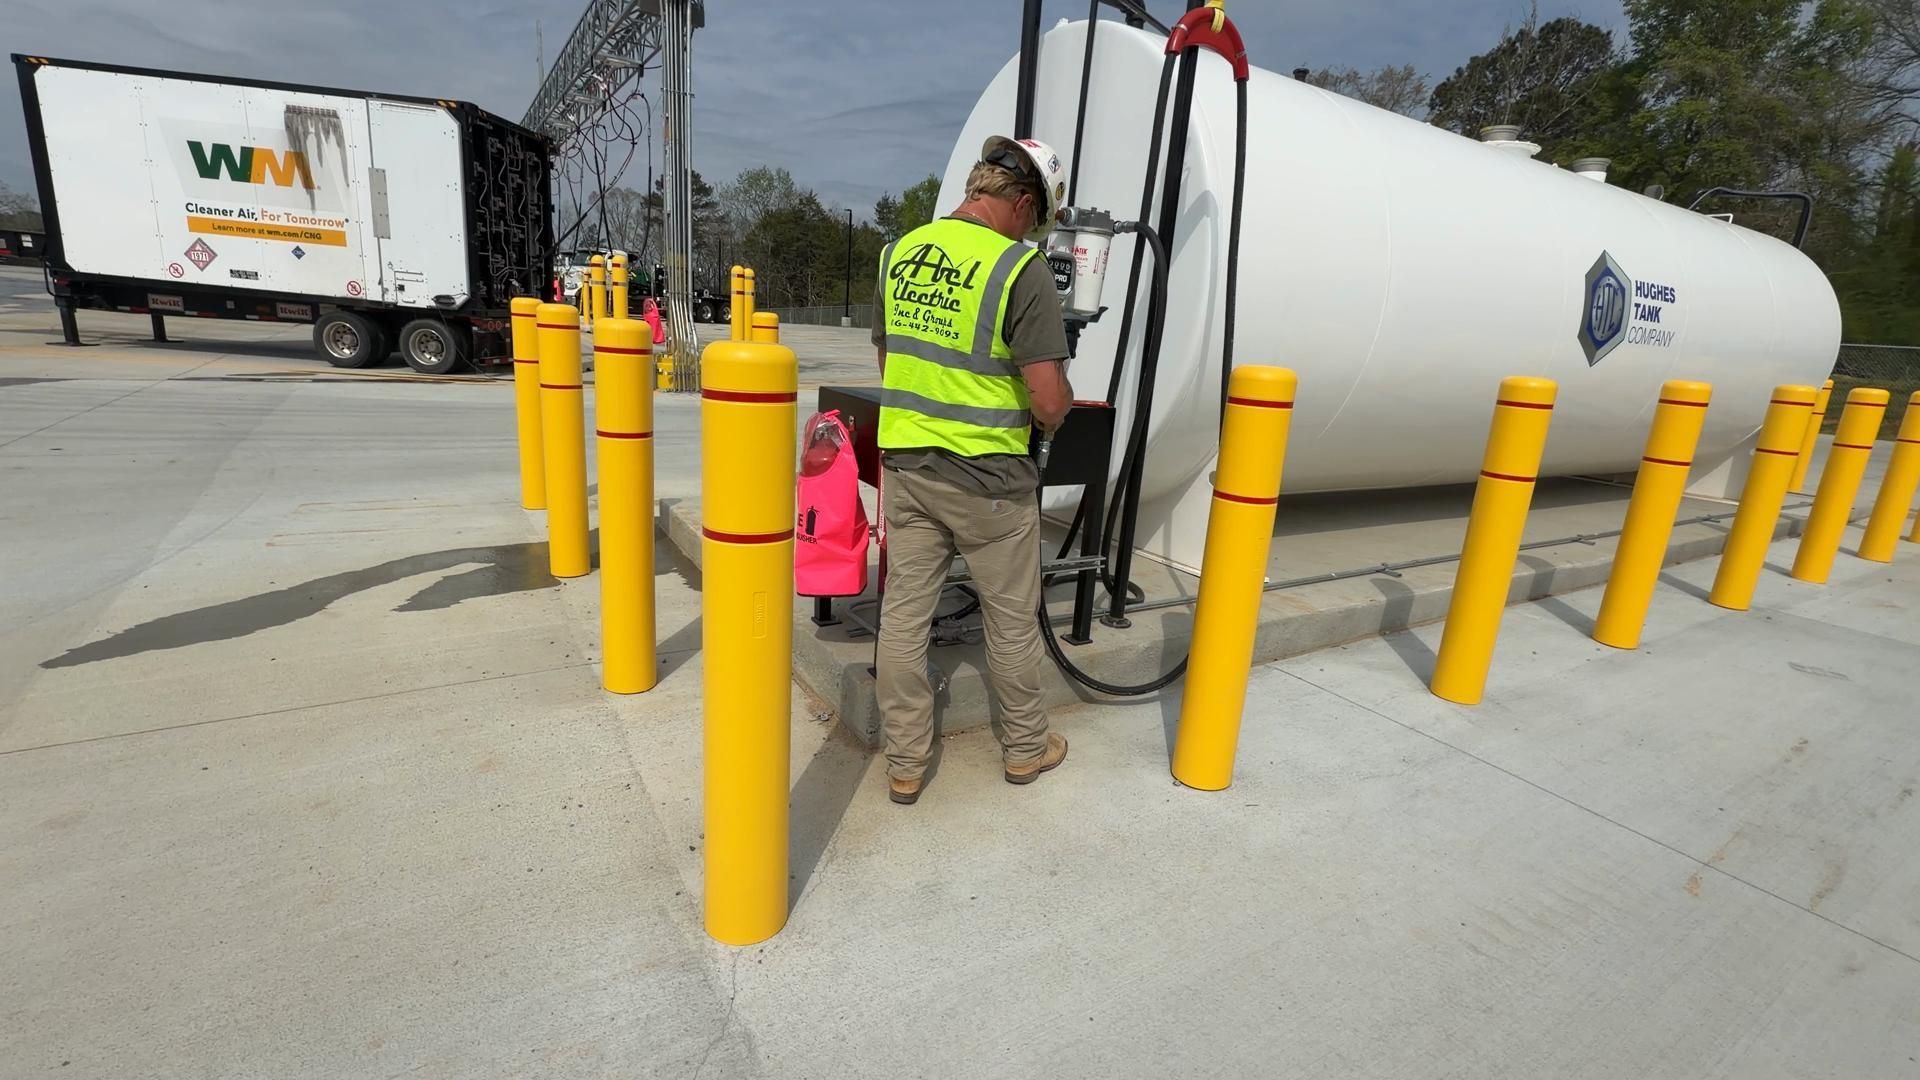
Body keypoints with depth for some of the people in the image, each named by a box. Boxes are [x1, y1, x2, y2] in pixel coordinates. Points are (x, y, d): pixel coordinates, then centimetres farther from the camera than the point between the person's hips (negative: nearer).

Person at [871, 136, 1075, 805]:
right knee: (1012, 618, 14)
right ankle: (1025, 748, 33)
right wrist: (1051, 419, 5)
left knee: (904, 613, 12)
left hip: (905, 465, 5)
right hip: (987, 477, -5)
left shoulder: (900, 252, 6)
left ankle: (905, 763, 24)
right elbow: (1049, 397, -18)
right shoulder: (1022, 270, -14)